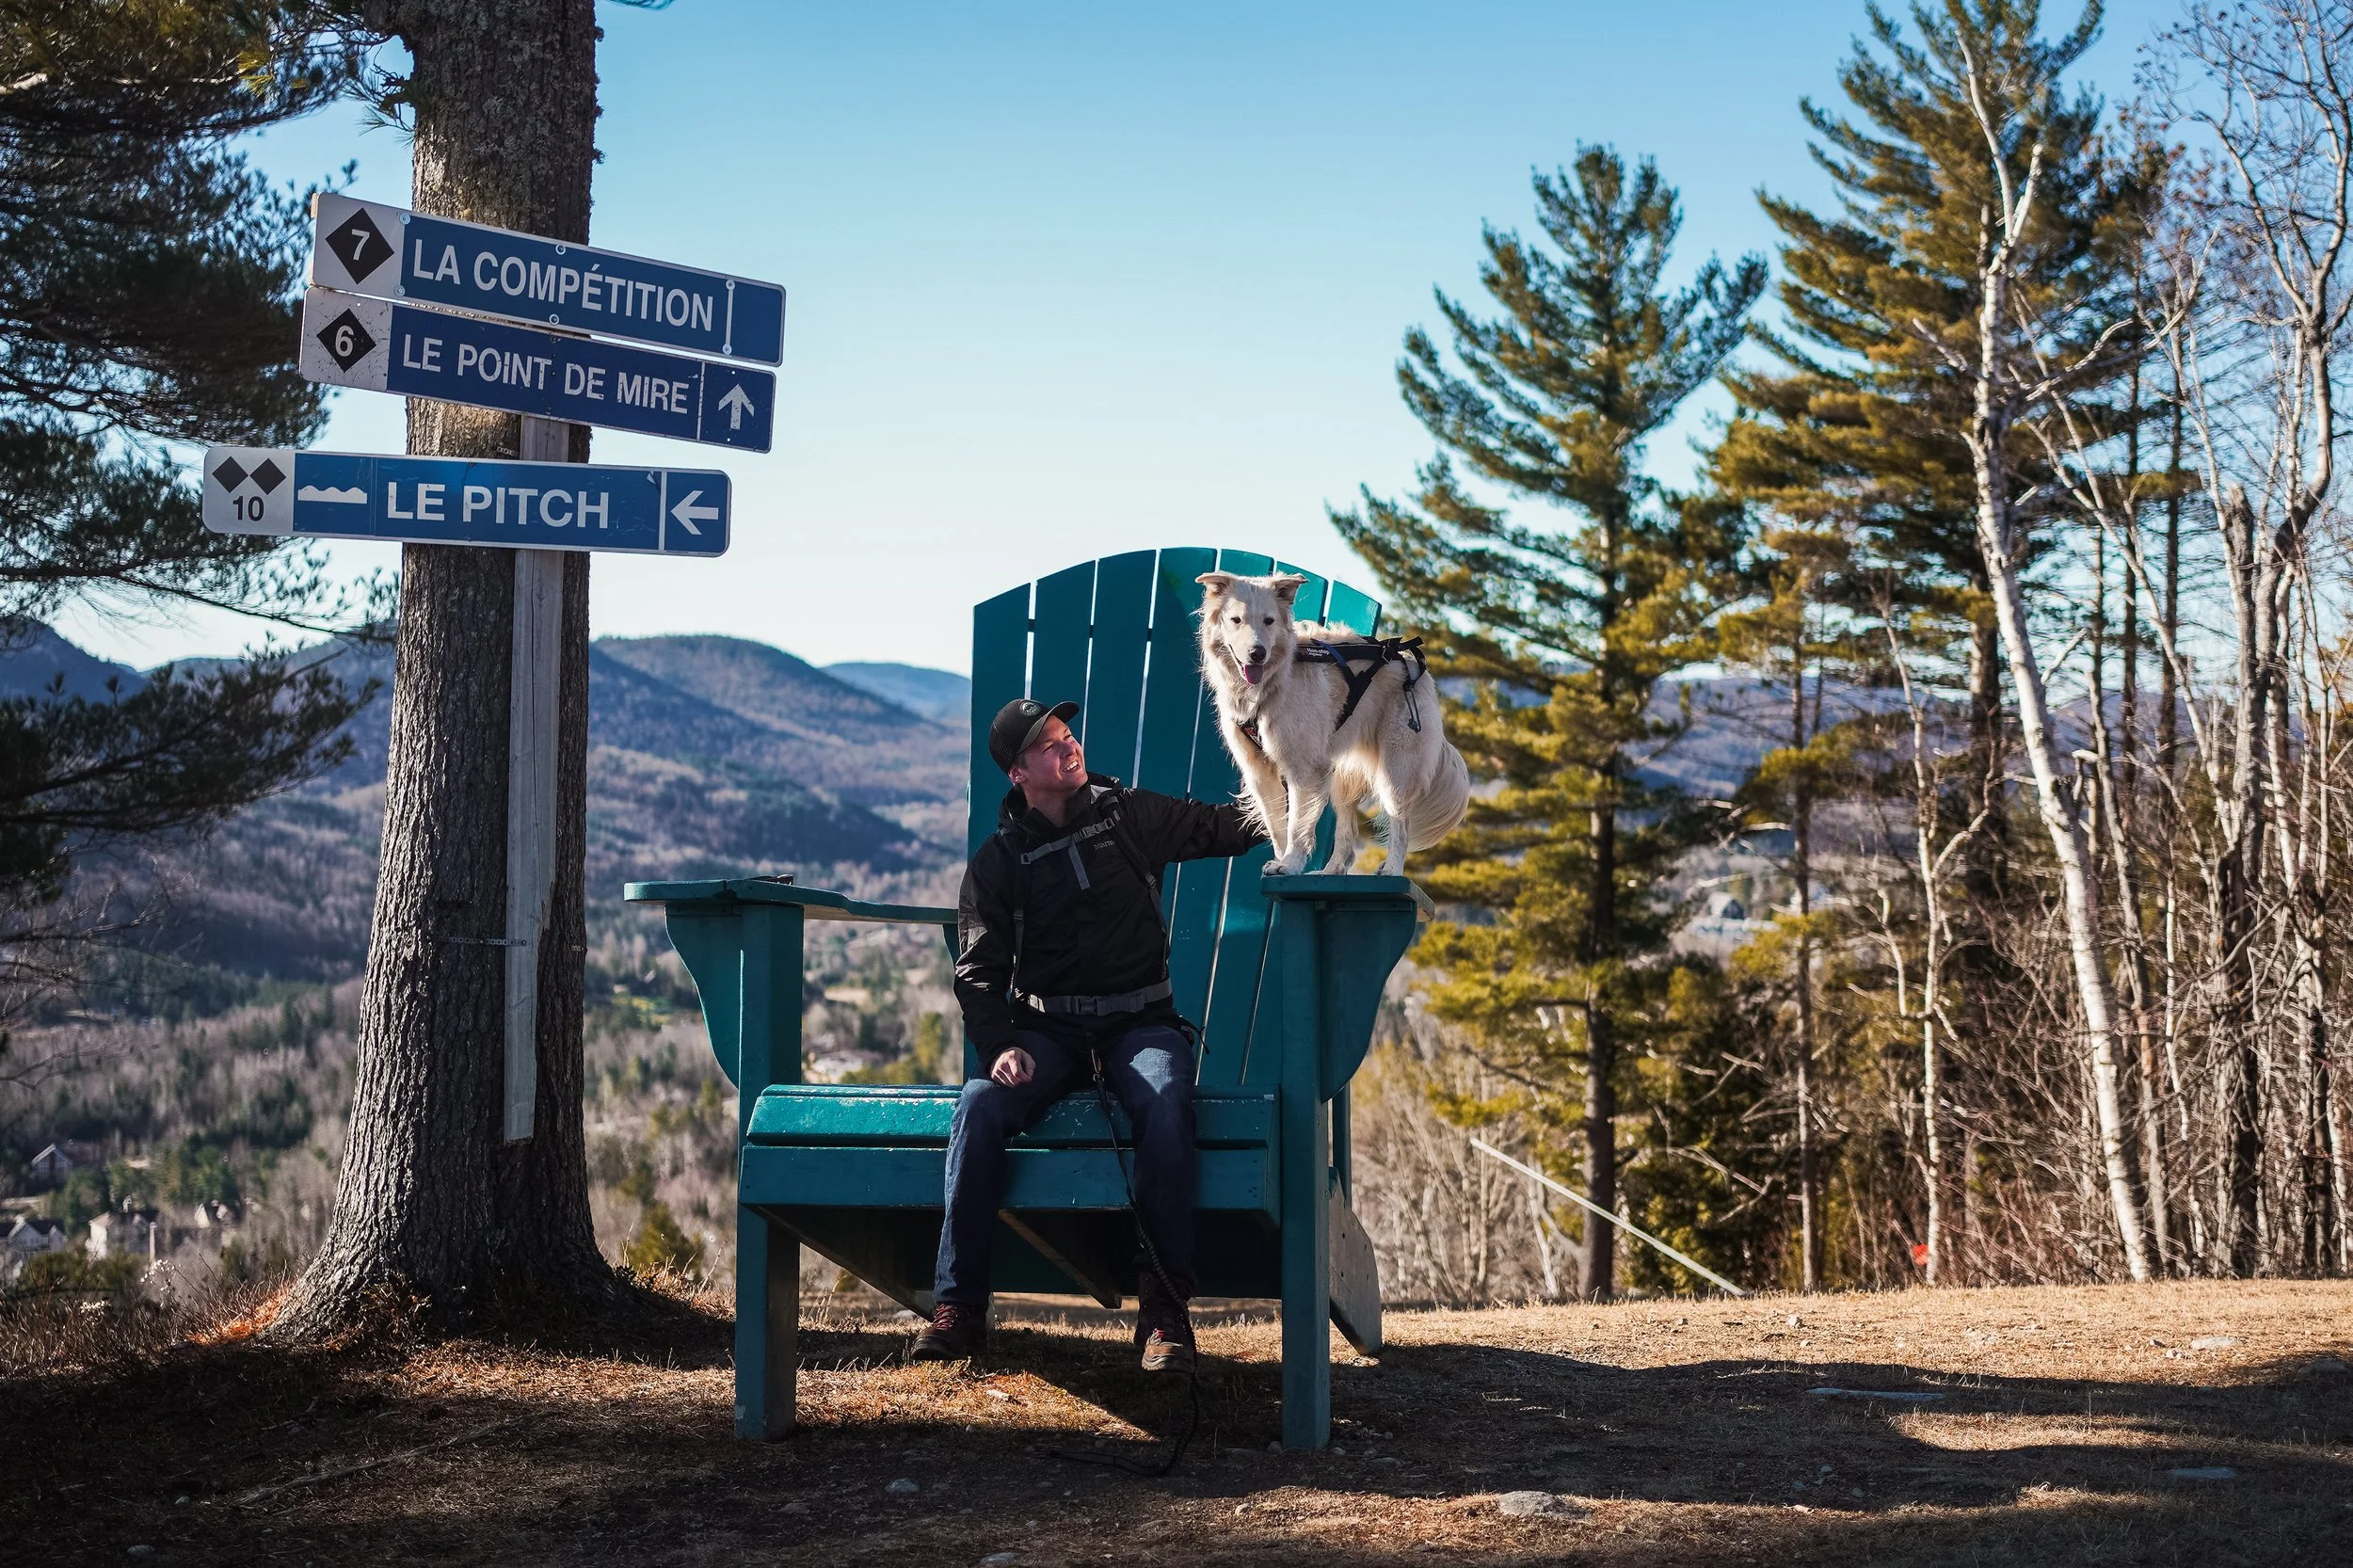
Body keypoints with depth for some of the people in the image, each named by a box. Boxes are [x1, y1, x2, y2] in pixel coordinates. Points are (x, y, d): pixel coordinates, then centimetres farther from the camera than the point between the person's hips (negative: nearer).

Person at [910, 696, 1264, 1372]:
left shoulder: (1130, 815, 11)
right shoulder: (997, 861, 9)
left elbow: (1226, 827, 16)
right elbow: (979, 972, 4)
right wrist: (1000, 1046, -14)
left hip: (1140, 1022, 0)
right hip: (1047, 1030, 1)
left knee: (1165, 1105, -36)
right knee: (980, 1106, -31)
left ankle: (1164, 1309, -33)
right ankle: (959, 1308, -27)